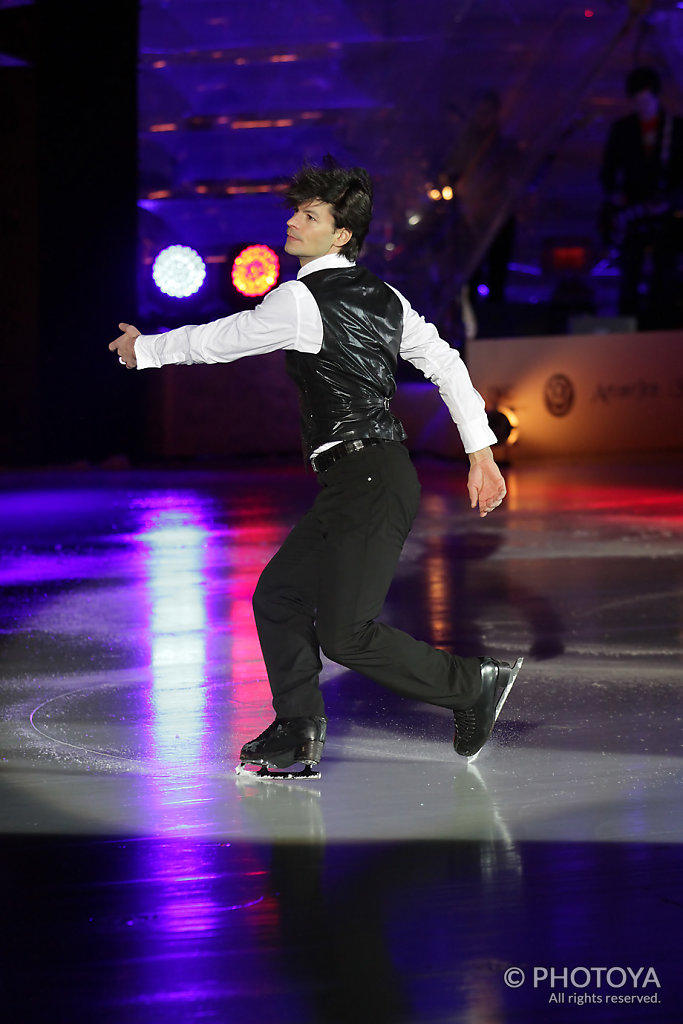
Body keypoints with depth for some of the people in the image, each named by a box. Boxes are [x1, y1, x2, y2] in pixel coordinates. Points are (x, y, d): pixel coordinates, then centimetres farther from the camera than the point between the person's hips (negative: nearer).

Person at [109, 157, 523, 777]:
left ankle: (475, 686, 0)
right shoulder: (383, 296, 14)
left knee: (345, 635, -10)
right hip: (357, 486, 10)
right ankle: (298, 737, 19)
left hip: (368, 483, -10)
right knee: (278, 596, 14)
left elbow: (218, 341, 1)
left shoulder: (300, 299, -11)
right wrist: (481, 454, 12)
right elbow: (448, 365, 12)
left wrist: (143, 348, 17)